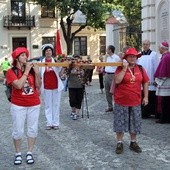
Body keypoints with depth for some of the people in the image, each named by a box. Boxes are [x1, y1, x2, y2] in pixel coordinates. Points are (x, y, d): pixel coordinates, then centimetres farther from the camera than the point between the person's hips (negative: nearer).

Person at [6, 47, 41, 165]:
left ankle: (29, 153, 20)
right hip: (18, 105, -3)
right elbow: (19, 85, -23)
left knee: (33, 129, 8)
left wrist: (37, 72, -12)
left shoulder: (31, 69, 1)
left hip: (34, 105, 3)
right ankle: (18, 154, 19)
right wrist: (26, 71, -19)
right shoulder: (11, 71, -8)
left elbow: (38, 86, 0)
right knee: (18, 131, 3)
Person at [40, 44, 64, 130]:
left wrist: (63, 67, -14)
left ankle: (55, 123, 14)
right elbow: (39, 76, 4)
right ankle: (49, 123, 13)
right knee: (48, 105, 6)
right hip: (46, 87, 0)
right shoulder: (41, 62, 1)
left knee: (56, 105, 6)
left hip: (56, 86, 0)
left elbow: (60, 74, 3)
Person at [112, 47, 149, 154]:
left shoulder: (140, 69, 3)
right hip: (121, 101, -3)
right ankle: (119, 143, 18)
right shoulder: (120, 68, -6)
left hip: (135, 102, 3)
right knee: (120, 122, 5)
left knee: (135, 123, 12)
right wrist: (124, 68, -21)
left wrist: (146, 96, 5)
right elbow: (117, 81, -21)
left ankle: (133, 142, 28)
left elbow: (145, 82, 9)